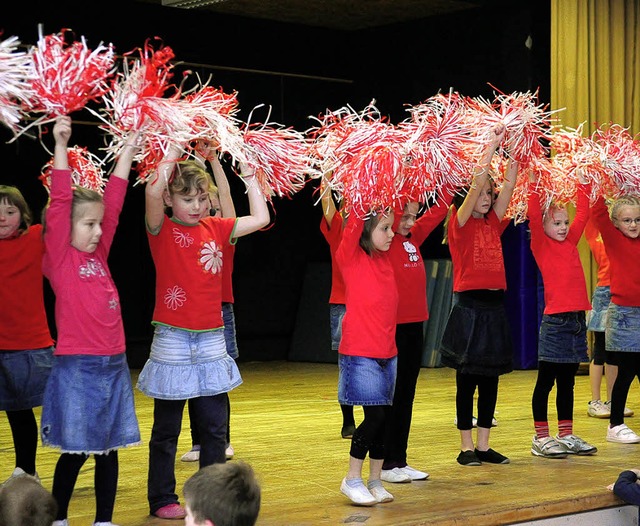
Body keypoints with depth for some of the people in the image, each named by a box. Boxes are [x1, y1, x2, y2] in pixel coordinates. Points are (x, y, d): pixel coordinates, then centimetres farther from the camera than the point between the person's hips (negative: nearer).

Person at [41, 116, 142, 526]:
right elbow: (60, 202, -13)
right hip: (78, 367, -6)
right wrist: (61, 145, -16)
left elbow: (114, 201, 12)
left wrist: (129, 150, 12)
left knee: (110, 449, 10)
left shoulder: (99, 253, 10)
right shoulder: (59, 256, -5)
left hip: (115, 364, 6)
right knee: (75, 451, 2)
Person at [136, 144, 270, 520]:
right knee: (167, 429, 6)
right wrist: (174, 153, -16)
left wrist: (250, 177, 8)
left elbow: (260, 218, 8)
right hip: (173, 339, -4)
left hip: (211, 340, 4)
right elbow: (154, 191, -25)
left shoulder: (216, 229, 8)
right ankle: (162, 499, 17)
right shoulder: (162, 230, -6)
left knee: (215, 426, 8)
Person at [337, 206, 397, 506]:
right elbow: (354, 224, -24)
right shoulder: (350, 257, -8)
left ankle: (375, 481, 19)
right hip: (360, 353, -7)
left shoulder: (385, 256, 9)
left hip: (387, 353, 7)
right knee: (374, 416, -9)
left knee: (384, 417, 7)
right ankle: (352, 480, 6)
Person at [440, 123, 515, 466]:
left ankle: (484, 446, 14)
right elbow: (476, 182, -15)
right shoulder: (460, 224, -5)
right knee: (467, 380, 0)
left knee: (490, 380, 8)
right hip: (468, 306, -6)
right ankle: (466, 447, 7)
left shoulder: (493, 223, 11)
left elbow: (509, 185, 6)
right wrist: (492, 145, -14)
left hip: (494, 306, 6)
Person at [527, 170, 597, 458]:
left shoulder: (571, 241, 12)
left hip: (577, 318, 6)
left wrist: (581, 183, 14)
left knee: (567, 383, 14)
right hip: (555, 321, -6)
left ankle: (566, 436, 20)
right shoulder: (541, 245, -4)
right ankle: (541, 438, 6)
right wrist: (534, 183, -20)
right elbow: (534, 215, -17)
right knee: (545, 382, 1)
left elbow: (583, 213, 17)